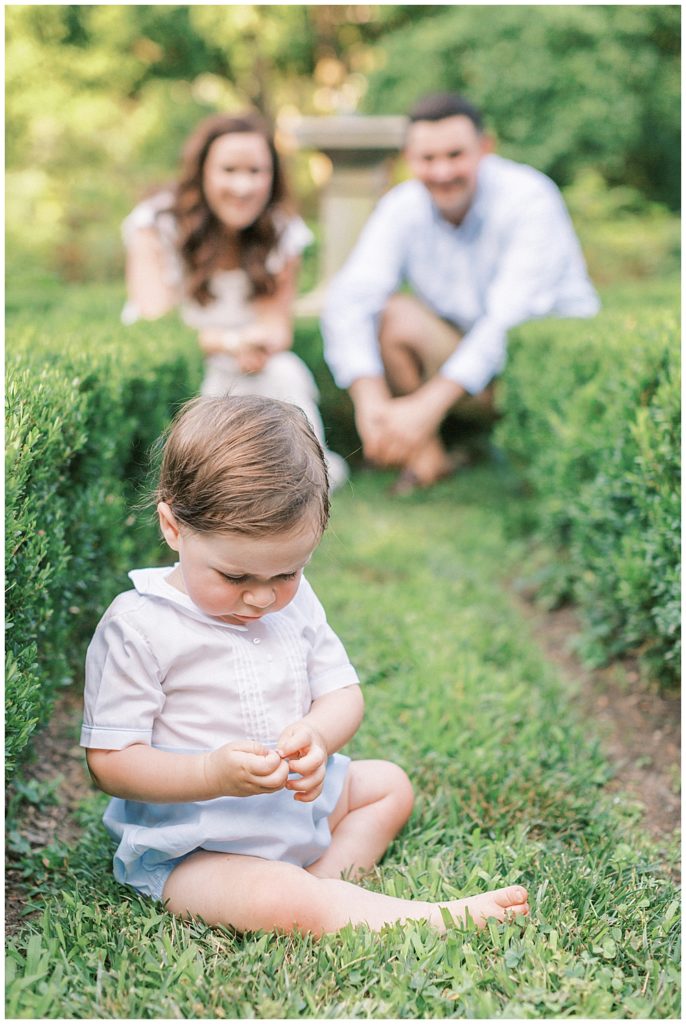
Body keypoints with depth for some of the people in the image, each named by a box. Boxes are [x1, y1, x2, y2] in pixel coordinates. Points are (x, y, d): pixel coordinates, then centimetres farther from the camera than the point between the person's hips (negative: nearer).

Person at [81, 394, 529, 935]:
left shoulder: (294, 601, 2)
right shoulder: (136, 627, -17)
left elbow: (343, 693, 5)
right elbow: (109, 762, -17)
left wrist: (316, 737, -21)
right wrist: (213, 774, -34)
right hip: (189, 848, -7)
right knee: (278, 905, -32)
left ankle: (325, 880, -6)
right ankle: (443, 918, -18)